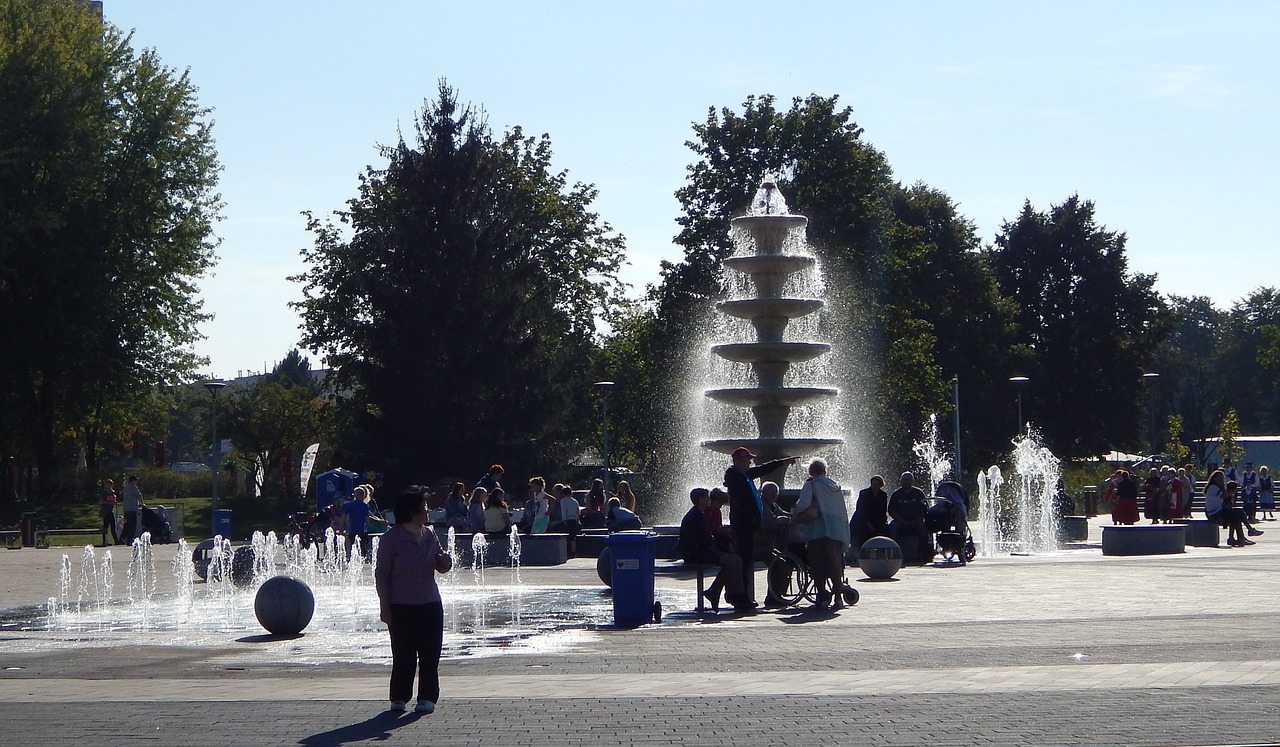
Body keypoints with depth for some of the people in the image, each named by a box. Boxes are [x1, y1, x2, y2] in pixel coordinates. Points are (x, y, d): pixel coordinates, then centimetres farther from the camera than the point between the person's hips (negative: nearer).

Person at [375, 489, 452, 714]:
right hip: (401, 606, -4)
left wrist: (444, 560, -7)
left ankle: (427, 697, 10)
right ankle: (399, 698, 11)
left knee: (430, 653, 2)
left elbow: (443, 567, 18)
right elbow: (381, 573, -5)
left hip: (430, 604, 5)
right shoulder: (392, 538, -6)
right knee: (403, 654, 0)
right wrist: (385, 607, -10)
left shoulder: (429, 535, 9)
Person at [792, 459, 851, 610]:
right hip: (839, 532, 6)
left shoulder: (811, 484, 1)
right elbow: (843, 511, 21)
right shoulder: (836, 486, 19)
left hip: (820, 531, -5)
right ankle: (837, 597, 8)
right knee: (835, 564, 12)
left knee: (818, 566, -1)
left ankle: (823, 597, -6)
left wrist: (794, 513, 5)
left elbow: (803, 503, -15)